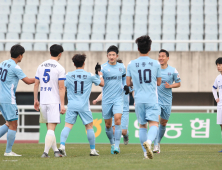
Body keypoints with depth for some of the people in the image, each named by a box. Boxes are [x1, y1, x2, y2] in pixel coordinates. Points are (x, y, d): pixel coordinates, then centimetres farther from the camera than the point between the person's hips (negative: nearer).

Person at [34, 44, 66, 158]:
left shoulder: (41, 66, 10)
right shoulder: (60, 68, -7)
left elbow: (36, 84, 12)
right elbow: (61, 87, -10)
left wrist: (35, 100, 19)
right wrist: (62, 105, -9)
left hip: (43, 102, 5)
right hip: (54, 102, -5)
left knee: (49, 127, 13)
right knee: (51, 128, -6)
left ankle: (55, 150, 16)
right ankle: (45, 152, -14)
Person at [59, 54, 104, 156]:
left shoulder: (68, 75, 3)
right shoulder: (89, 75, 1)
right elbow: (102, 84, 14)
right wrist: (100, 75, 33)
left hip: (71, 105, 1)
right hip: (84, 106, -1)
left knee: (67, 126, -4)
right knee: (89, 126, 10)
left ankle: (62, 145, -23)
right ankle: (92, 150, 15)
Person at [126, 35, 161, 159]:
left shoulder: (131, 64, 2)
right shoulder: (156, 64, 1)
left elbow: (128, 83, 8)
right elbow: (159, 83, 10)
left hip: (139, 99, 2)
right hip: (152, 99, -2)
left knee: (142, 125, 13)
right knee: (154, 124, -8)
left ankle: (146, 152, 11)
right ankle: (148, 142, -37)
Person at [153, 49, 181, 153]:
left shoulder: (173, 71, -1)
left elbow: (178, 83, 8)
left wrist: (170, 86, -10)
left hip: (167, 100, 2)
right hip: (156, 99, -2)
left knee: (163, 123, 9)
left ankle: (158, 142, 29)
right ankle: (156, 145, -17)